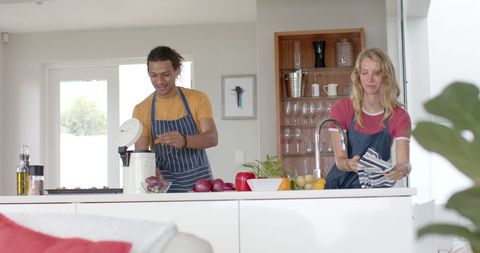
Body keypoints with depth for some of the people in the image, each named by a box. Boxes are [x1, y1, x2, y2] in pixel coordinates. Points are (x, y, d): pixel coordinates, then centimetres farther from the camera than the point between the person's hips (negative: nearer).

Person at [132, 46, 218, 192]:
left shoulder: (198, 99, 0)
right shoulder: (141, 110, 1)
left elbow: (212, 138, -12)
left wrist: (184, 141, -31)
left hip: (199, 181, 0)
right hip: (164, 185, 0)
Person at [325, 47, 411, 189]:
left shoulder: (399, 117, -5)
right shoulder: (341, 109, -5)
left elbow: (404, 162, -15)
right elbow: (339, 160, -11)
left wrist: (403, 169, -38)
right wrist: (349, 164, -33)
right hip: (340, 184, -1)